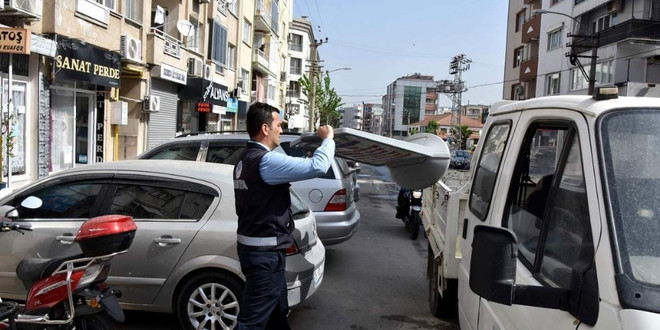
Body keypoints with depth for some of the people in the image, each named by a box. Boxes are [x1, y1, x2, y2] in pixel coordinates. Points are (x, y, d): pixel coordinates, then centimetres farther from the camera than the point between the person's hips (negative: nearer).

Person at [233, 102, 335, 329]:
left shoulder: (245, 160, 10)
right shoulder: (266, 160, -22)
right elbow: (317, 166, -26)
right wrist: (328, 138, -10)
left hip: (255, 246, 10)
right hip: (264, 252, -10)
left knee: (277, 312, 24)